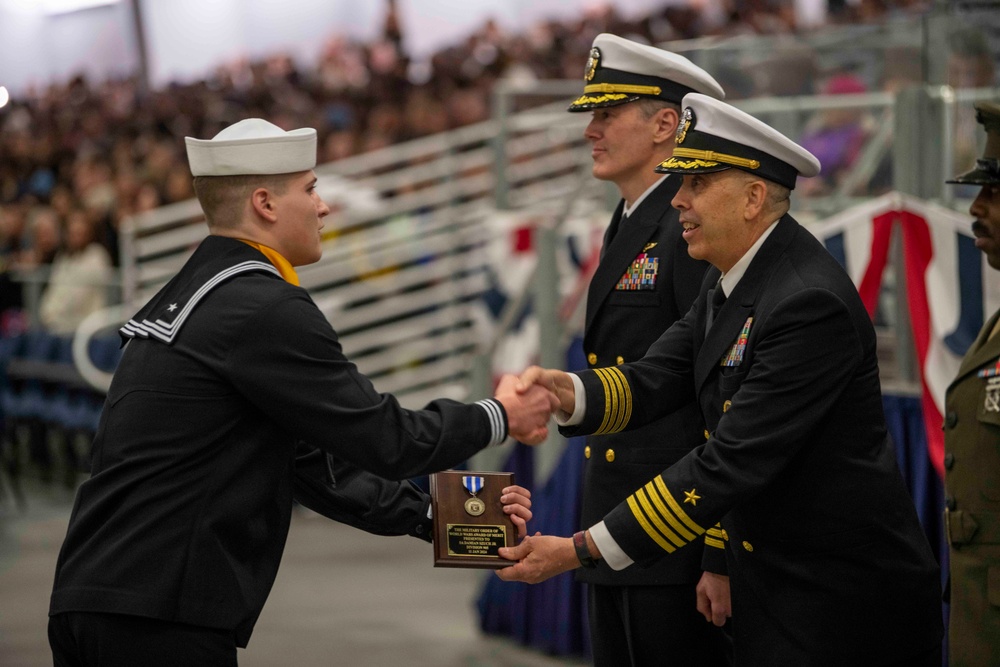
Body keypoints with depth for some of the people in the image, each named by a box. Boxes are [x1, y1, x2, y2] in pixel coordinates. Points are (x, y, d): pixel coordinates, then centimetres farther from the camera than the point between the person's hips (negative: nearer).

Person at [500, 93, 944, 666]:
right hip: (772, 586, 9)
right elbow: (651, 384, 5)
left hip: (842, 600, -9)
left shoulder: (810, 303, -24)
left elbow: (732, 465, -26)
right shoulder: (728, 284, 8)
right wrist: (565, 391, -18)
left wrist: (579, 550, -25)